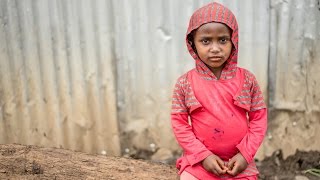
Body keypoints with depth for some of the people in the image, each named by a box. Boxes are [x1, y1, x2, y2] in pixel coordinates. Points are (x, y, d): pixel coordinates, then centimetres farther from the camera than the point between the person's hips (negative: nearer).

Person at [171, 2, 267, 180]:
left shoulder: (247, 79, -3)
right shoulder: (185, 83, -7)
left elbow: (259, 118, 2)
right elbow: (179, 123, -4)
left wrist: (245, 154, -7)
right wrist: (203, 155, -11)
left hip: (239, 163, 1)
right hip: (199, 161, -1)